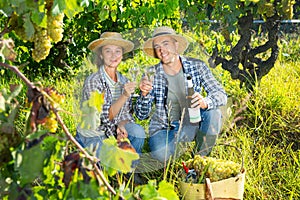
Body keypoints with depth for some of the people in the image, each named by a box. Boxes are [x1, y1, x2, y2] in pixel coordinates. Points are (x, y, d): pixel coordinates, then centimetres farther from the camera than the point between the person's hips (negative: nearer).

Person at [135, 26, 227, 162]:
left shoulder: (197, 66, -6)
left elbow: (221, 95, -15)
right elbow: (141, 115, -6)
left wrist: (205, 102, -38)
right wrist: (145, 94, -27)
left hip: (193, 123, 1)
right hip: (164, 128, -1)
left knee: (213, 112, -28)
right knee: (161, 154, -32)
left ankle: (201, 157, -6)